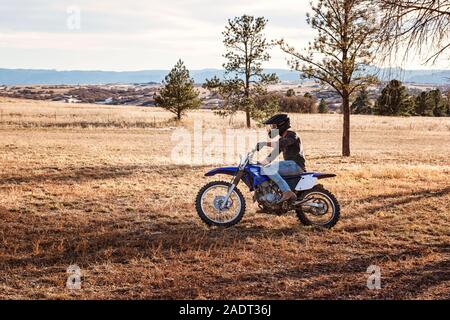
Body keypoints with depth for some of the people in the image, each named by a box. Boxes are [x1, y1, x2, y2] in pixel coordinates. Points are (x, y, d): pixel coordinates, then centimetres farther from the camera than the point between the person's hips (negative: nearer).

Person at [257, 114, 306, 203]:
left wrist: (265, 144, -35)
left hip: (295, 165, -10)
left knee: (268, 169, -25)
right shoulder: (282, 138, 22)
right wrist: (262, 163, 12)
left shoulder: (292, 135, -8)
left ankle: (287, 191, -29)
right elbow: (274, 153, 22)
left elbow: (281, 144, -29)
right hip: (289, 164, 10)